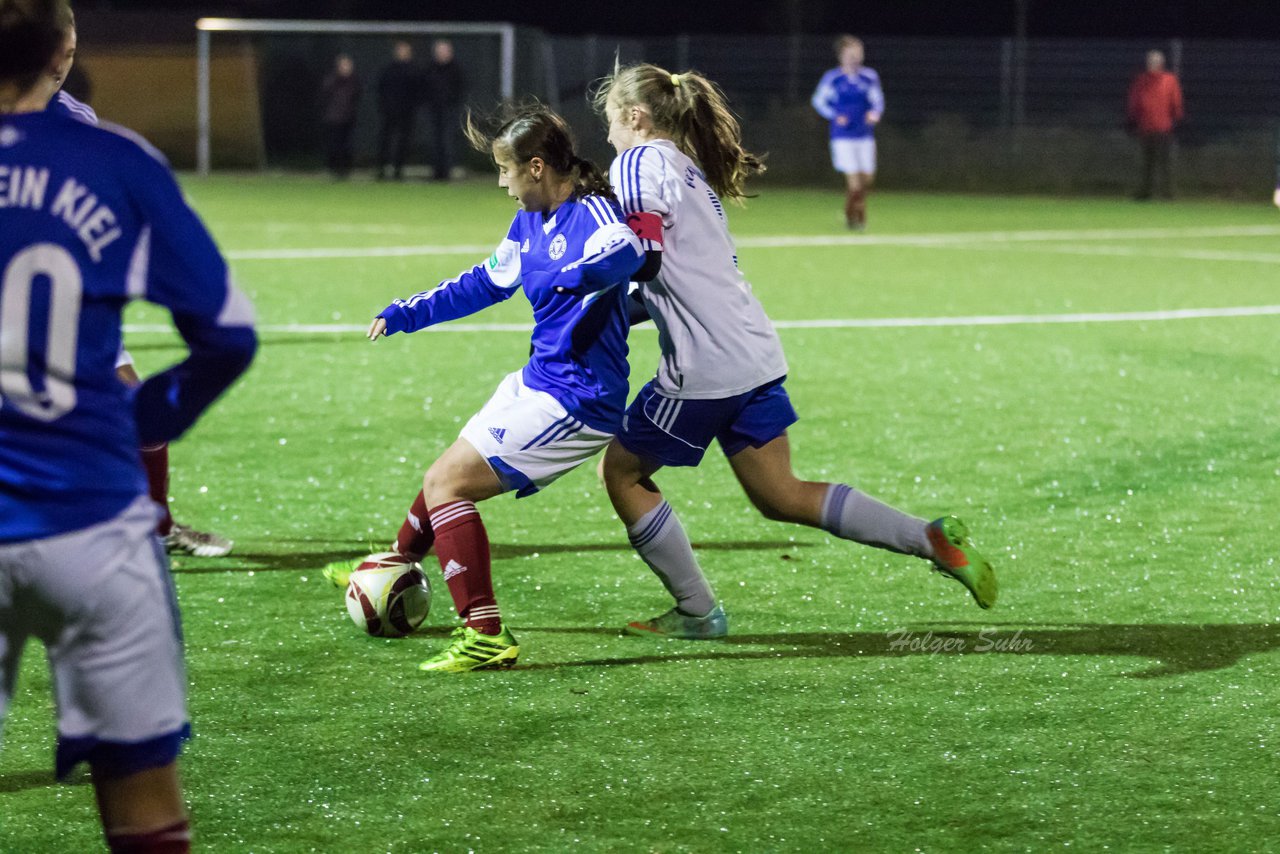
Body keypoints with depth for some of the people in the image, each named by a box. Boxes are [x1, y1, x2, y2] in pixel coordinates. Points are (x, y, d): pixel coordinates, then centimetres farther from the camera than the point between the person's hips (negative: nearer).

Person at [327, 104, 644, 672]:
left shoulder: (591, 213, -20)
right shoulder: (529, 221, 10)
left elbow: (626, 248, -44)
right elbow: (485, 283, 27)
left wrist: (575, 276, -62)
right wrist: (404, 314, 28)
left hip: (575, 401, -9)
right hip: (536, 382, 9)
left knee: (446, 483, -14)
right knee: (449, 477, 25)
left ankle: (486, 636, -17)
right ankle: (398, 564, 53)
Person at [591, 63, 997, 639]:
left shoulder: (640, 161, -7)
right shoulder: (690, 169, 21)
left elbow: (643, 258, -19)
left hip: (703, 367, -9)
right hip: (753, 355, 9)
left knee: (622, 472, 10)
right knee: (781, 496, 11)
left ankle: (697, 612, 13)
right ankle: (932, 540, 3)